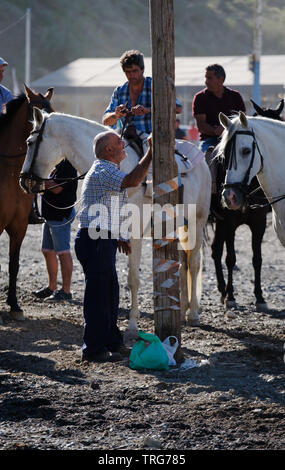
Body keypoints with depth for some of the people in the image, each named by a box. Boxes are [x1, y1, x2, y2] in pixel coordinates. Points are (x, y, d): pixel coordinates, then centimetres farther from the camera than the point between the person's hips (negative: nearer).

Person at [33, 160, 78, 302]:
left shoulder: (67, 164, -16)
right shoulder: (55, 163, 15)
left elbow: (56, 188, -24)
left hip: (61, 214, -11)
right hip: (50, 214, 11)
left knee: (63, 252, -7)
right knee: (48, 251, 15)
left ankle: (65, 291, -4)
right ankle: (52, 288, 24)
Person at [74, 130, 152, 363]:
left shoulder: (109, 170, 19)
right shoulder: (103, 171, -16)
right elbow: (132, 181, -33)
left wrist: (120, 236, 23)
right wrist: (150, 153, -28)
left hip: (104, 240, 11)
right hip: (95, 241, -11)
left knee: (110, 292, 16)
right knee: (98, 293, -7)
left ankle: (112, 342, 26)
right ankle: (94, 349, -3)